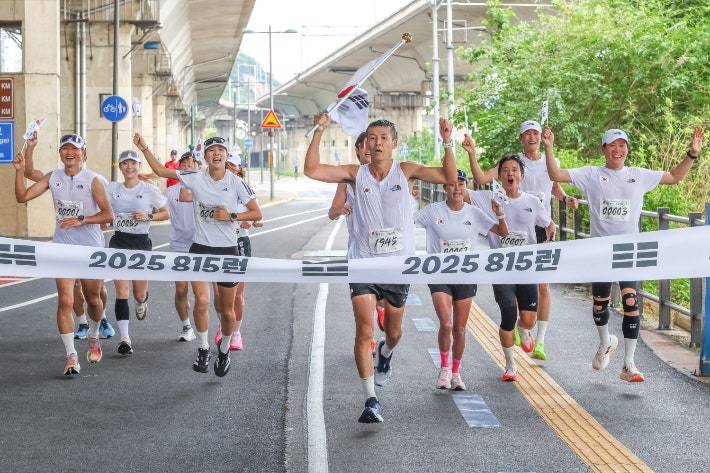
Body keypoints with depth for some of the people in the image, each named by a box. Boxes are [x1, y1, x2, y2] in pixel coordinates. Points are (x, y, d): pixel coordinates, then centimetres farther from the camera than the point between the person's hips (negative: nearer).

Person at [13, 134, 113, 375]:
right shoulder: (53, 178, 2)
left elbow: (107, 214, -10)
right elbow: (22, 196, 0)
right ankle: (71, 356, -6)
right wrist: (19, 171, -12)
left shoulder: (92, 180, -8)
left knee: (93, 299, 12)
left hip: (91, 247, -2)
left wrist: (81, 221, -22)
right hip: (62, 246, 2)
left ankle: (94, 338, 41)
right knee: (65, 301, -10)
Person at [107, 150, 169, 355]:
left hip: (142, 242, -1)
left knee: (140, 294, 7)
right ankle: (124, 339, -10)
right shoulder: (112, 188, 5)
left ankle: (141, 302, 47)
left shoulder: (150, 190, -2)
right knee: (121, 290, -11)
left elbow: (166, 213, 4)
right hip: (119, 241, 1)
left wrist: (148, 217, -12)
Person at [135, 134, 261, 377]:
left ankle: (224, 348, 34)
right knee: (202, 301, -19)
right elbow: (160, 170, 2)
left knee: (227, 310, 7)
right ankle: (203, 349, 3)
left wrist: (231, 216, -14)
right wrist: (144, 148, -7)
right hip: (200, 248, 0)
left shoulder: (236, 183, -4)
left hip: (228, 250, 0)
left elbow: (257, 213, 0)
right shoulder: (195, 178, -3)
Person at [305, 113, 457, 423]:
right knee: (364, 332, -13)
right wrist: (319, 132, -14)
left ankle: (385, 354, 54)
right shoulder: (355, 174, -1)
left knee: (393, 332, 17)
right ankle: (370, 401, -8)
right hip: (363, 264, -1)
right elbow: (311, 170, -10)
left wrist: (447, 142, -19)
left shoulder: (405, 171, -1)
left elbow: (449, 177, -8)